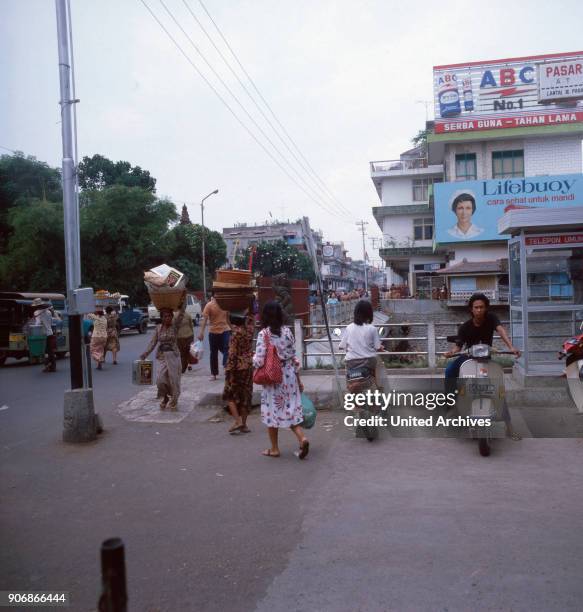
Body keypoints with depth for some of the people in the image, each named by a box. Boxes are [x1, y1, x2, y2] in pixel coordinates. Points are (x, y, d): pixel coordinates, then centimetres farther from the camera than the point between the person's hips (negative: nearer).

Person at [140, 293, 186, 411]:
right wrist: (145, 354, -6)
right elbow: (153, 342, 4)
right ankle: (164, 399, 20)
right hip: (162, 357, 2)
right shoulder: (158, 328, 5)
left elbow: (181, 311, -13)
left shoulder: (175, 325, -4)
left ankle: (173, 402, 21)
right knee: (161, 379, -8)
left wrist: (184, 296, -21)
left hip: (174, 356, -2)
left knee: (173, 380, 2)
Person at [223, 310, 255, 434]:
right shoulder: (249, 330, 1)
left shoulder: (236, 333, -14)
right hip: (249, 366, 6)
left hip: (237, 367, -6)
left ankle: (237, 421, -3)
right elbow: (251, 317, 21)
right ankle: (244, 424, 14)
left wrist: (229, 369, -14)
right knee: (245, 395, 10)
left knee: (230, 394, 8)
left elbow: (232, 353, -18)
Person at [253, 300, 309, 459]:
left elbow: (259, 361, -17)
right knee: (290, 410, 13)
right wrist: (298, 379, 12)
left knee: (273, 411, 10)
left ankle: (274, 449, 20)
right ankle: (302, 438, -6)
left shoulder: (263, 334, -13)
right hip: (289, 375, 4)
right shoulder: (287, 331, 0)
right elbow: (294, 357, 3)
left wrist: (253, 359, 7)